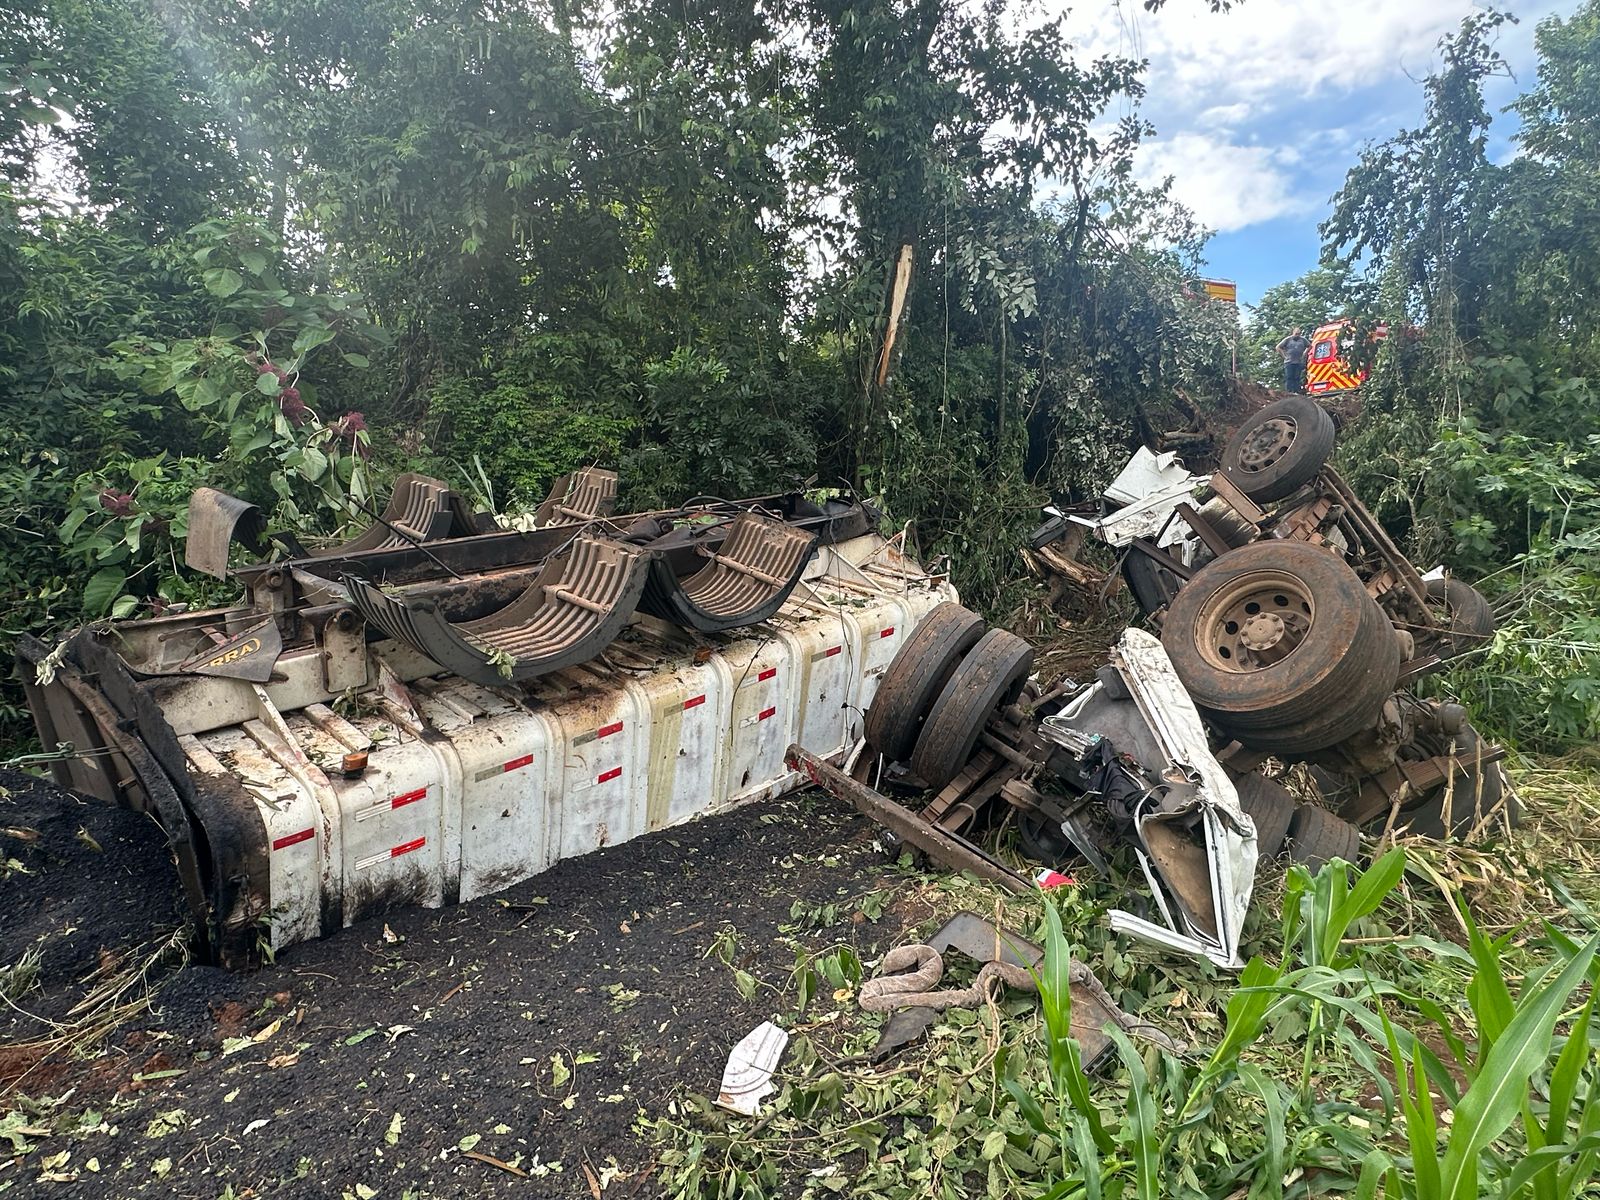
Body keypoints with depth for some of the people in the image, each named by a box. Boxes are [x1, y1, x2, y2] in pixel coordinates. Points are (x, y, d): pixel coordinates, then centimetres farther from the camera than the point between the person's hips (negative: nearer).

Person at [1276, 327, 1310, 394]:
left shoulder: (1303, 340, 10)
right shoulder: (1288, 339, 3)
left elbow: (1309, 346, 24)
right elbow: (1278, 347, 6)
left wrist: (1304, 354, 12)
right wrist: (1284, 355, 1)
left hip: (1299, 362, 2)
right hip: (1289, 362, -2)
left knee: (1297, 378, -2)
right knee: (1289, 378, -6)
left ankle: (1296, 392, -2)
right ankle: (1288, 392, -8)